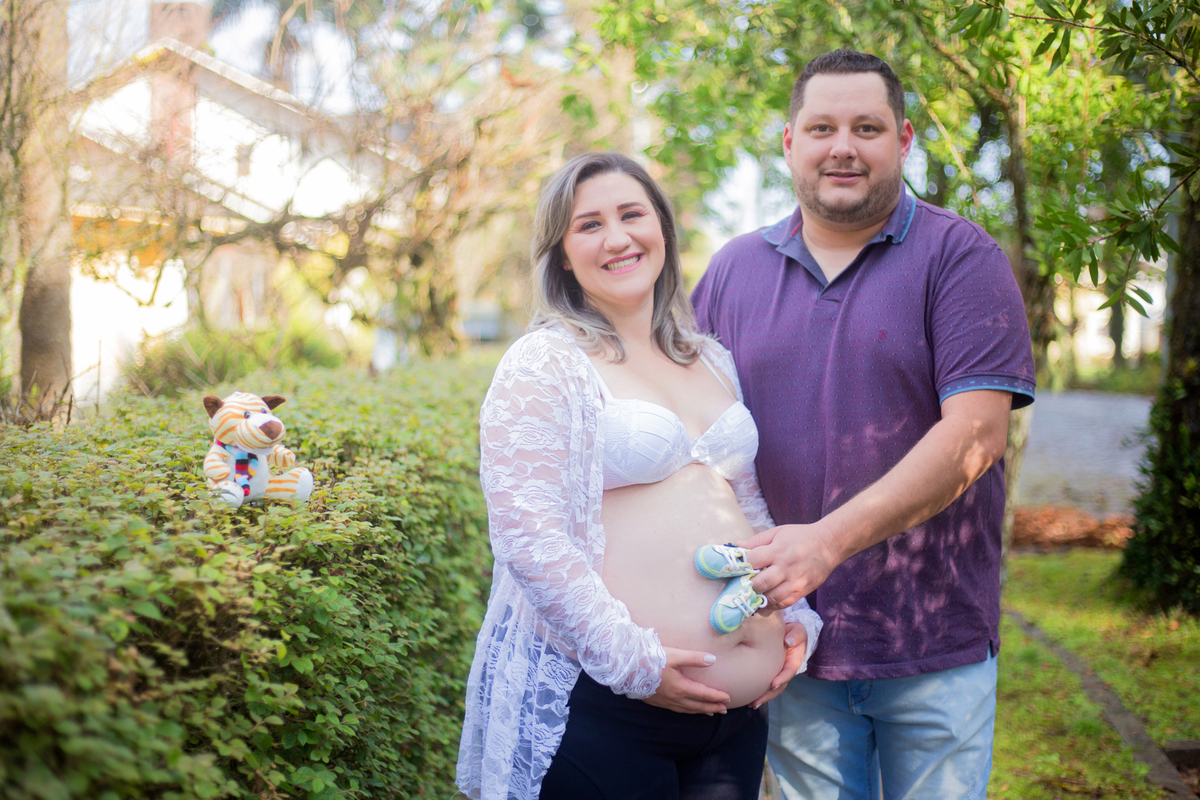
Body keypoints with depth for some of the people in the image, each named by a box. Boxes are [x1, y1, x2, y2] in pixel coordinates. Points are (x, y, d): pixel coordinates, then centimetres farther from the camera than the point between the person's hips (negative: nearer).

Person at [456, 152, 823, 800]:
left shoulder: (712, 361, 15)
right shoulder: (543, 365, -6)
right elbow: (526, 536, -15)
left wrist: (795, 614, 8)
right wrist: (634, 661, -17)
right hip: (601, 702, -6)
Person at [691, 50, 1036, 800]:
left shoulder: (959, 257, -4)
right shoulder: (733, 272, 8)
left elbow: (975, 434, -15)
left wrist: (828, 542, -24)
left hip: (936, 650, -2)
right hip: (794, 641, 3)